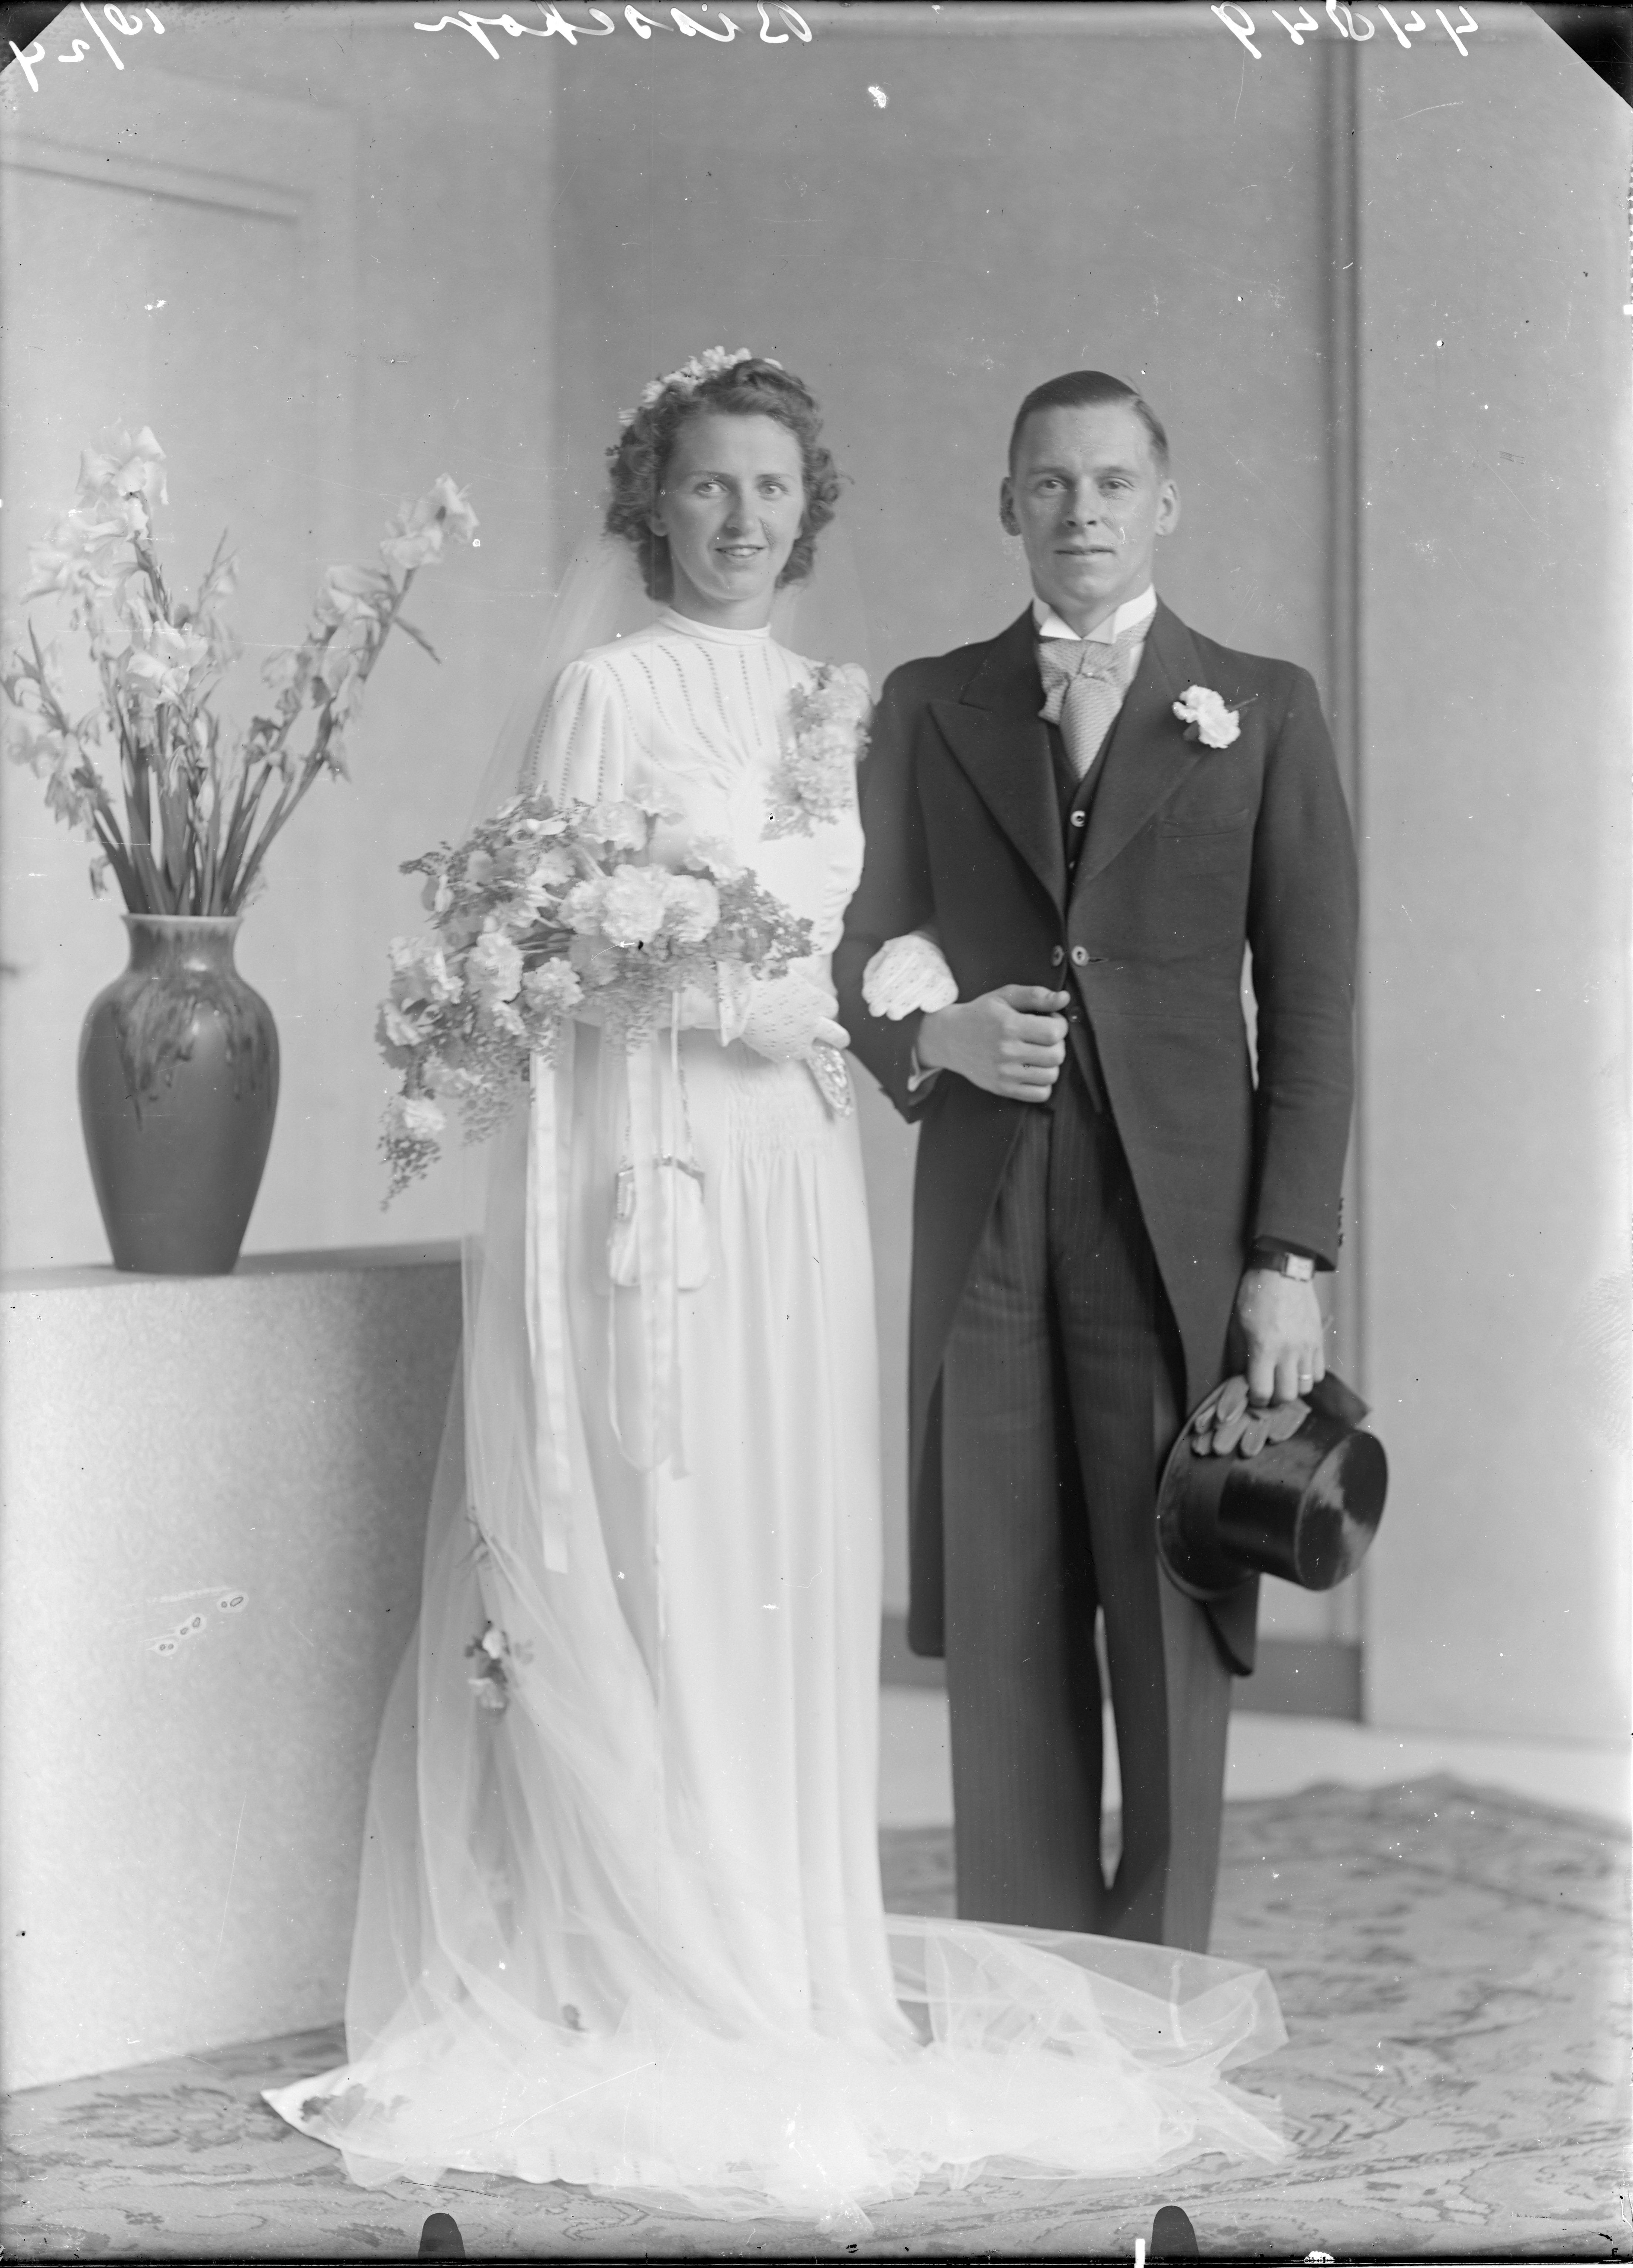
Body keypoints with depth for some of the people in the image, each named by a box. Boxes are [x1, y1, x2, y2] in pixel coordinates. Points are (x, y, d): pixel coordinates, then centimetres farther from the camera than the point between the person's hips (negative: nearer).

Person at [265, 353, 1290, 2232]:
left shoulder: (829, 703, 16)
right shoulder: (608, 688, -2)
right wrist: (728, 1006, -13)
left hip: (795, 1166, 6)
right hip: (646, 1156, -6)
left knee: (793, 1561, 8)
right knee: (652, 1553, -5)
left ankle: (787, 1957, 17)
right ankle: (654, 1983, 3)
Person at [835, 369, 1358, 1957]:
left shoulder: (1264, 712, 8)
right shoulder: (925, 708, 14)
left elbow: (1310, 1000, 4)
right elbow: (864, 949, 15)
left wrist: (1291, 1255, -4)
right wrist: (928, 1035, -8)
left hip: (1183, 1225, -1)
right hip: (983, 1229, 2)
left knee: (1174, 1625, -1)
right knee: (1001, 1632, 2)